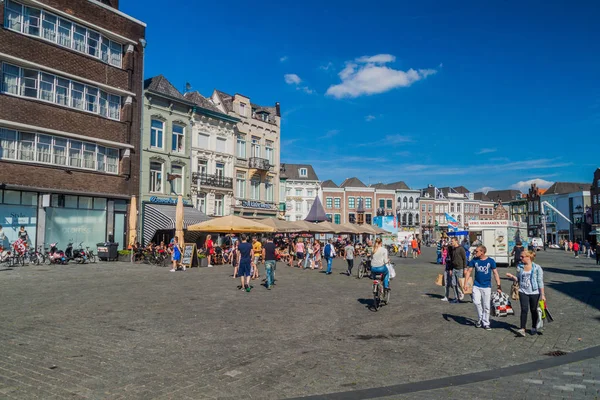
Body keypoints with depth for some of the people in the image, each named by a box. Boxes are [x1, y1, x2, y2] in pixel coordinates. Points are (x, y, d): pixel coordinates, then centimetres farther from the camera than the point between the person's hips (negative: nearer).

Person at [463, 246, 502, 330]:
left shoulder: (490, 261, -6)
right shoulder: (474, 260, -2)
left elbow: (495, 273, -2)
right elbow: (469, 271, 3)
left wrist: (499, 286, -6)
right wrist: (465, 284, -2)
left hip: (486, 287, -1)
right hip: (476, 286, 1)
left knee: (486, 306, 3)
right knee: (476, 302, -14)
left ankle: (486, 323, 19)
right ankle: (480, 318, 10)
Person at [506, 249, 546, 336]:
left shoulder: (537, 268, -7)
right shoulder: (520, 267, 4)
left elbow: (540, 282, -5)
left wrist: (542, 294, -6)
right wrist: (512, 276, -7)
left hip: (534, 292, -2)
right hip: (523, 291, 2)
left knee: (533, 310, 11)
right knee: (524, 309, -8)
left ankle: (534, 328, 29)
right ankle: (522, 329, -10)